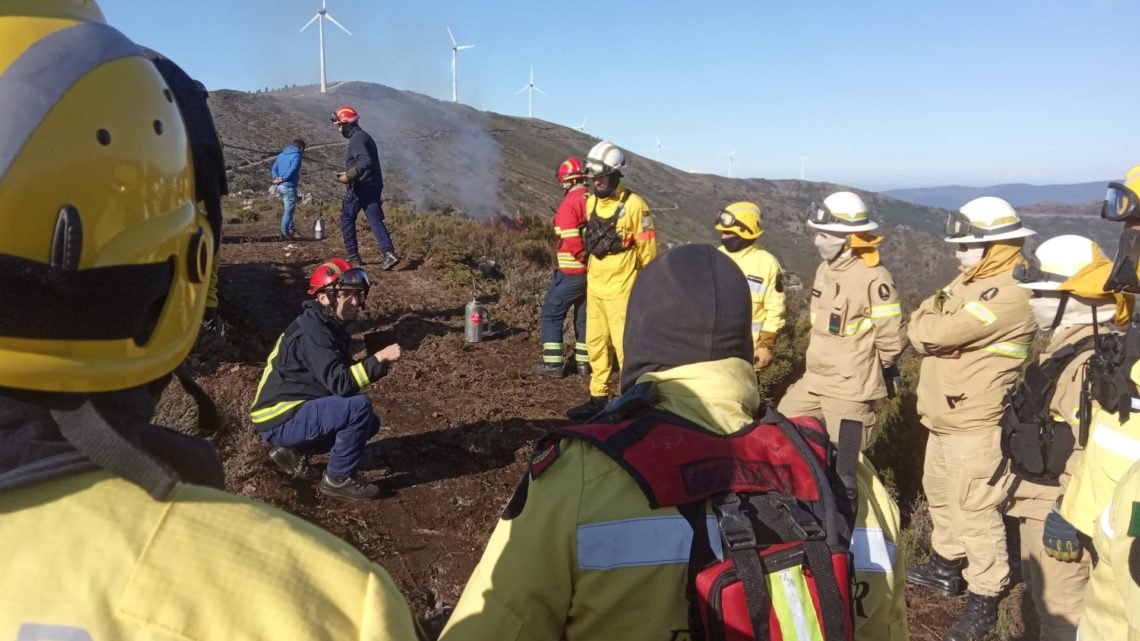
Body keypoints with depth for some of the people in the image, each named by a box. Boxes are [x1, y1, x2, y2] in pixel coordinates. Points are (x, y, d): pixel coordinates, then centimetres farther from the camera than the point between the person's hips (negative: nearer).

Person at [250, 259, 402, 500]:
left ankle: (292, 451, 13)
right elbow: (340, 383, -29)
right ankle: (338, 478, -7)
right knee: (359, 407, -24)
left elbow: (345, 374, 8)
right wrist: (379, 358, -28)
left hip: (296, 410, 10)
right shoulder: (312, 332, -21)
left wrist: (379, 363, -8)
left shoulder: (330, 326, 9)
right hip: (280, 419, -10)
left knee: (369, 423, 14)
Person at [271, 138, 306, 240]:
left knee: (288, 209, 20)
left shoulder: (281, 155, 16)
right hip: (289, 187, -8)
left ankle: (291, 229, 25)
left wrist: (276, 178, -9)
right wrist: (282, 179, -18)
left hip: (280, 187, 8)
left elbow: (274, 168, 6)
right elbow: (292, 170, -23)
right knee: (289, 211, 2)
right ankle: (285, 232, 6)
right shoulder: (297, 156, -8)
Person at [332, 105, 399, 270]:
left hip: (359, 188, -9)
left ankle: (353, 257, 11)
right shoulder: (364, 136, 18)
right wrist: (348, 173, 19)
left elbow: (365, 162, -28)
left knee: (347, 220, 7)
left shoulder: (357, 139, -14)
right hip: (372, 186, 9)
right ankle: (389, 253, -13)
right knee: (375, 220, 1)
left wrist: (348, 176, -24)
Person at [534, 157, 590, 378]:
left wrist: (582, 257, -9)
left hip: (571, 271, -7)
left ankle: (553, 363, 4)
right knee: (583, 316, 17)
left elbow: (571, 240, -24)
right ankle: (584, 361, 22)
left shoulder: (569, 204, -16)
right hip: (593, 272, 7)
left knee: (551, 314, 4)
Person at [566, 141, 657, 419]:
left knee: (624, 346, -3)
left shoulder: (633, 205, -12)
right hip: (594, 286, 7)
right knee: (596, 344, 13)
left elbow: (647, 249, -9)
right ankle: (598, 397, 24)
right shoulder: (591, 202, 9)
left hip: (620, 288, -7)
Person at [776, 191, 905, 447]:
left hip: (850, 388, -8)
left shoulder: (873, 277, -18)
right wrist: (824, 361, 15)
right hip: (815, 379, 8)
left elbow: (891, 339, -16)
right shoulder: (825, 268, 9)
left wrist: (863, 369, -2)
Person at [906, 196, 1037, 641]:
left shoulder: (1008, 292, -20)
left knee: (975, 510, -2)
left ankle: (984, 599, 10)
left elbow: (933, 332, -25)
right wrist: (932, 322, -10)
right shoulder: (968, 281, 12)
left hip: (975, 423, -10)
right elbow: (920, 335, 10)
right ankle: (945, 566, 39)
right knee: (940, 492, 22)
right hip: (944, 417, 10)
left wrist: (927, 319, -5)